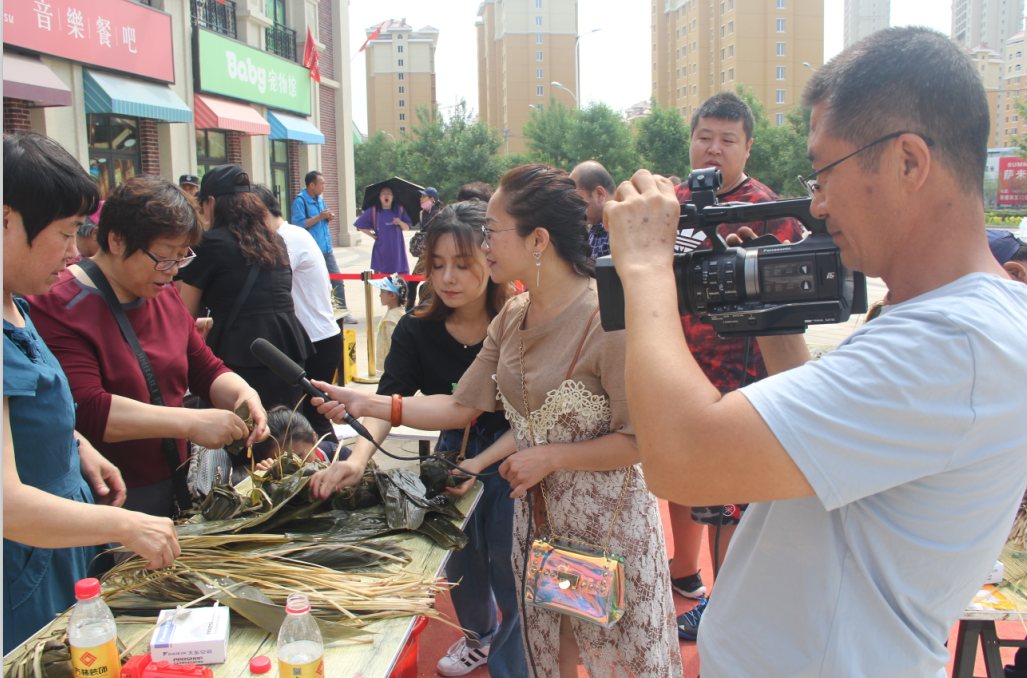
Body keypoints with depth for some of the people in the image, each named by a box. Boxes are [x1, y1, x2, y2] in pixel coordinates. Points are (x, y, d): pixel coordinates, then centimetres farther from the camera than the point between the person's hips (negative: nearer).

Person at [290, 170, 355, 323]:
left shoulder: (319, 199, 14)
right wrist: (319, 217, -20)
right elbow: (299, 223, -21)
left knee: (338, 280, 8)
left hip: (327, 248, 8)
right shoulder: (300, 200, -11)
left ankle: (343, 311, 16)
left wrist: (328, 217, 3)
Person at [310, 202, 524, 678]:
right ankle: (480, 636, 54)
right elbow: (389, 399, -21)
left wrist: (482, 464, -27)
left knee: (512, 582, -2)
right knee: (460, 566, 22)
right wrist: (358, 457, -39)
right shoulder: (416, 331, -11)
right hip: (453, 453, 5)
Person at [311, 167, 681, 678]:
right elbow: (462, 407, 5)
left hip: (607, 520, -6)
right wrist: (368, 403, -2)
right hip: (536, 513, 6)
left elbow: (642, 439, -21)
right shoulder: (512, 317, 3)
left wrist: (550, 456, -17)